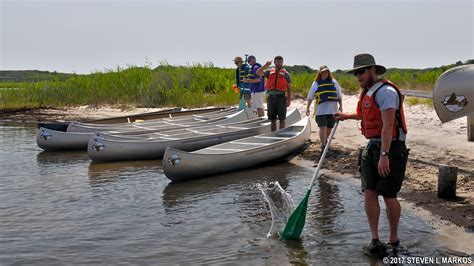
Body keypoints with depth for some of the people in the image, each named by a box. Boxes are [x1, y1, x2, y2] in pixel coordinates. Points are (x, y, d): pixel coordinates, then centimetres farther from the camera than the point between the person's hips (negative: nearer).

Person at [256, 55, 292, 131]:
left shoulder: (285, 73, 5)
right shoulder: (269, 72, 10)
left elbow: (289, 88, 2)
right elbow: (258, 73, -2)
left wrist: (289, 100, -6)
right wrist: (265, 65, -10)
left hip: (281, 97, -2)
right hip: (271, 97, 2)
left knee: (281, 119, -1)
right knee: (272, 119, 9)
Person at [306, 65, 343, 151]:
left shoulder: (334, 82, 10)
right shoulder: (316, 83, 7)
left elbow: (339, 95, 13)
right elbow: (310, 97, 11)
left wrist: (340, 106, 6)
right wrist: (308, 108, 9)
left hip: (332, 109, 2)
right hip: (321, 109, -2)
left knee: (329, 127, 10)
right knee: (323, 127, -8)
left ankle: (325, 141, 33)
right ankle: (323, 146, -4)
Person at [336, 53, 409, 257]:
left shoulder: (385, 91, -15)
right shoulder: (367, 93, 15)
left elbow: (388, 125, -24)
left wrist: (384, 155, -29)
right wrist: (347, 116, 42)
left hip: (390, 149, -8)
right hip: (372, 147, 8)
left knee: (388, 195, 0)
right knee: (369, 192, 0)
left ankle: (393, 239, 16)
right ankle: (375, 240, 4)